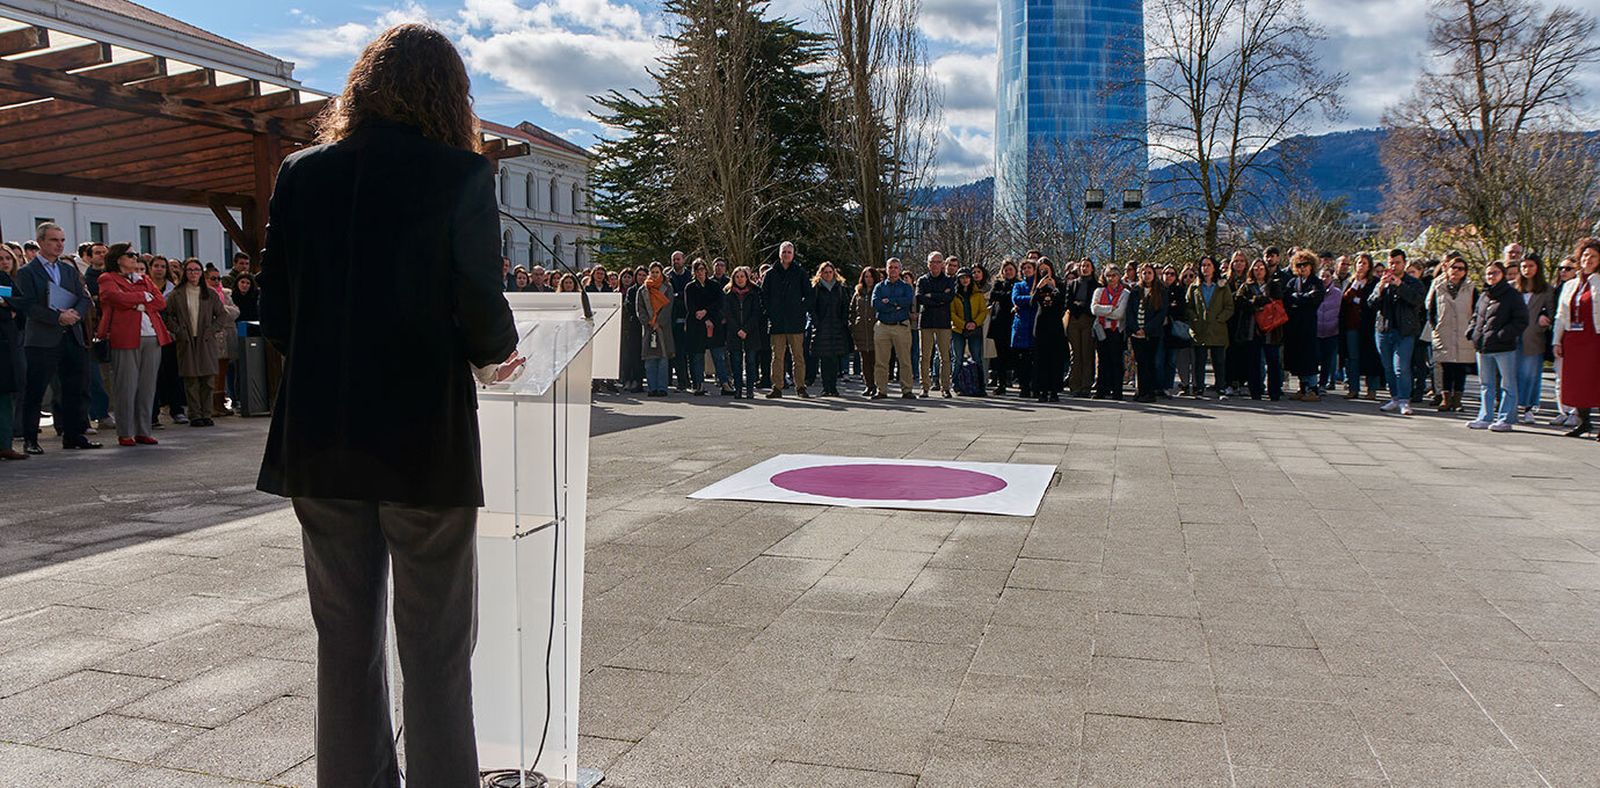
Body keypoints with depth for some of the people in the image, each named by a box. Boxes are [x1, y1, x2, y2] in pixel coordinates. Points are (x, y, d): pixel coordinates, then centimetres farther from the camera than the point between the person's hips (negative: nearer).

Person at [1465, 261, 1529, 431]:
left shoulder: (1512, 295, -4)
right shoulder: (1484, 296, 14)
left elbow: (1521, 321, -9)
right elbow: (1476, 317, 24)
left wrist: (1504, 335, -19)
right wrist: (1473, 333, 6)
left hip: (1504, 348, -7)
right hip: (1483, 348, 7)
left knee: (1507, 384, 0)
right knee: (1486, 385, 13)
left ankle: (1505, 419, 2)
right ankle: (1485, 418, 19)